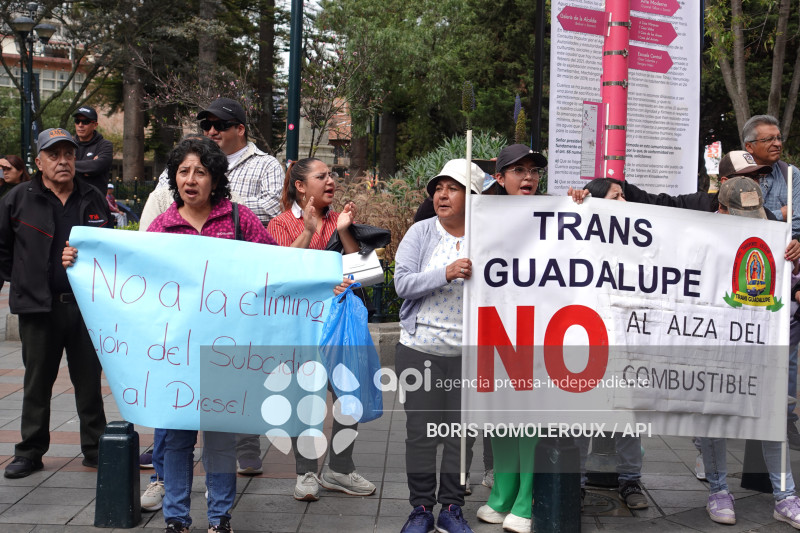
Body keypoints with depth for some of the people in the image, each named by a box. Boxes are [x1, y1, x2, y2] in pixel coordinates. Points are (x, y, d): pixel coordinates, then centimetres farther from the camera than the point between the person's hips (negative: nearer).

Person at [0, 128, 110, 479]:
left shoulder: (94, 200, 8)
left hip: (87, 306, 2)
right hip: (38, 307, -1)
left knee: (89, 381, 9)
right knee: (37, 383, 8)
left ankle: (95, 448, 20)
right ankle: (30, 453, 20)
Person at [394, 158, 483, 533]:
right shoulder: (420, 233, 0)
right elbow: (402, 283, -11)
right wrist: (446, 274, -23)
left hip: (469, 353, 0)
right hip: (420, 348, 0)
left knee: (462, 432, 8)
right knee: (421, 432, 5)